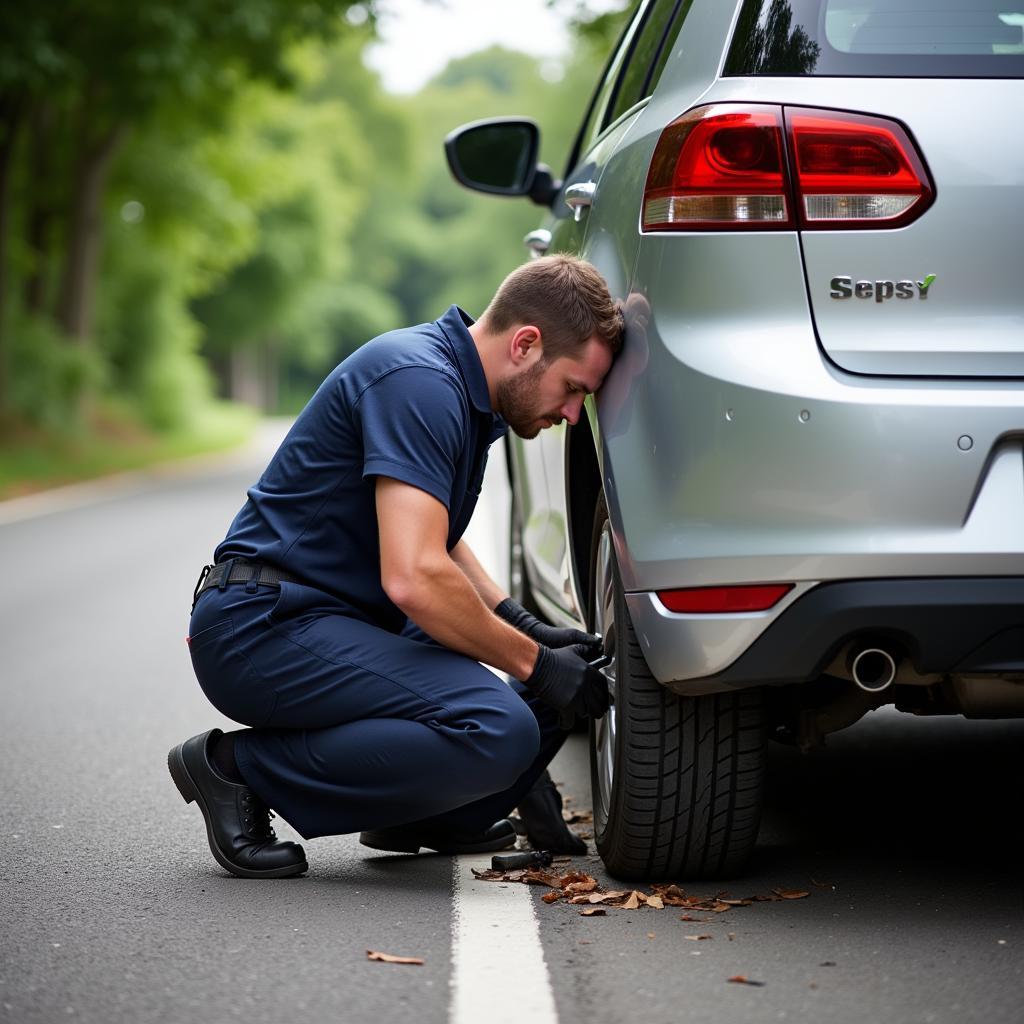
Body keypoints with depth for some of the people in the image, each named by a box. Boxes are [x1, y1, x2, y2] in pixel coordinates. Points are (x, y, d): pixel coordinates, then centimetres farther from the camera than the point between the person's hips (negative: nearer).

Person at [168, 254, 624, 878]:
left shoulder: (467, 394, 13)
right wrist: (533, 663, -16)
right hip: (265, 623, -10)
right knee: (495, 730, -27)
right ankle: (244, 768, -13)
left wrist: (521, 625, 12)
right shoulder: (418, 382, -19)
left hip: (347, 619, 10)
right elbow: (413, 578, -29)